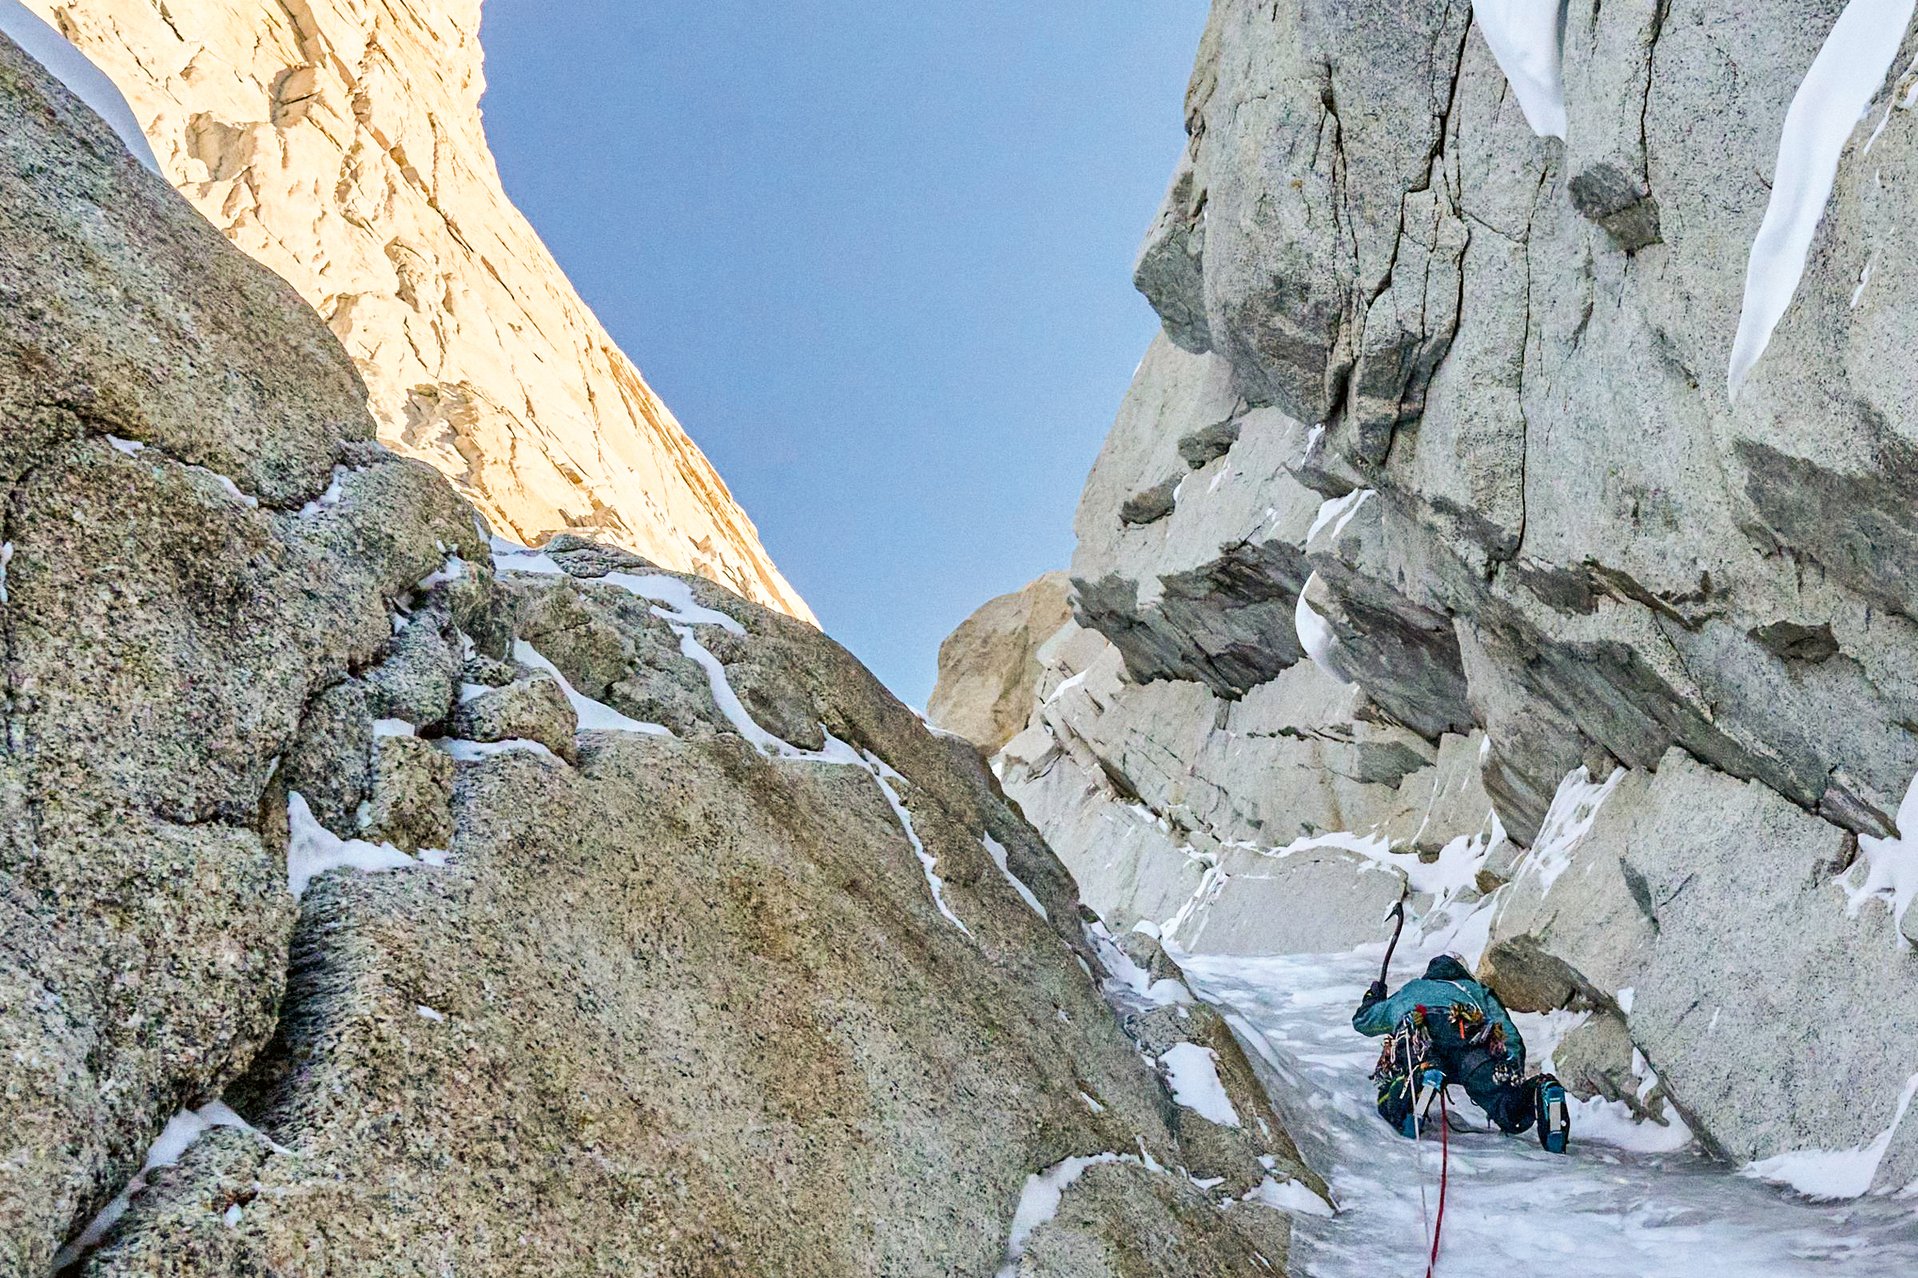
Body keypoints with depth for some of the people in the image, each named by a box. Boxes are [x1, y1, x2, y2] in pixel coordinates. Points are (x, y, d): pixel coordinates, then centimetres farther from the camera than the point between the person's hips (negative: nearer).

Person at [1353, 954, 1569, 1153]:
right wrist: (1515, 1078, 30)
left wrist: (1373, 996, 77)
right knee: (1512, 1114, -6)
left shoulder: (1407, 992, 45)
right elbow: (1512, 1040, 28)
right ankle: (1540, 1092, -40)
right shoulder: (1477, 990, 44)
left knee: (1392, 1109, -11)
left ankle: (1420, 1080, -45)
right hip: (1472, 1036, 0)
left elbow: (1361, 1020, 58)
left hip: (1417, 1041, 0)